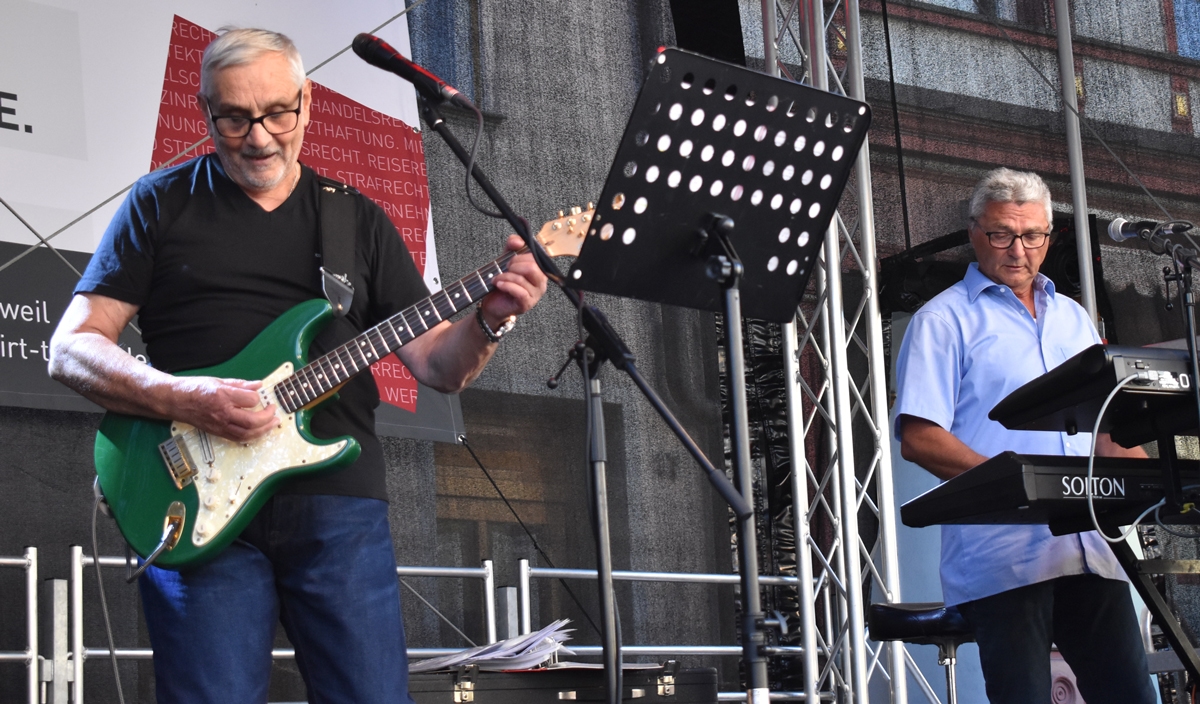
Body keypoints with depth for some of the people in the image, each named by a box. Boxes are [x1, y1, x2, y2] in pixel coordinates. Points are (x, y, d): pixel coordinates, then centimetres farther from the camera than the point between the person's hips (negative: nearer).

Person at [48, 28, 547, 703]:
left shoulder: (359, 220, 16)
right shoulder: (163, 204, 8)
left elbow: (439, 365, 13)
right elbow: (71, 347, 2)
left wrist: (488, 321, -10)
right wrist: (187, 401, -14)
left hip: (339, 499, 2)